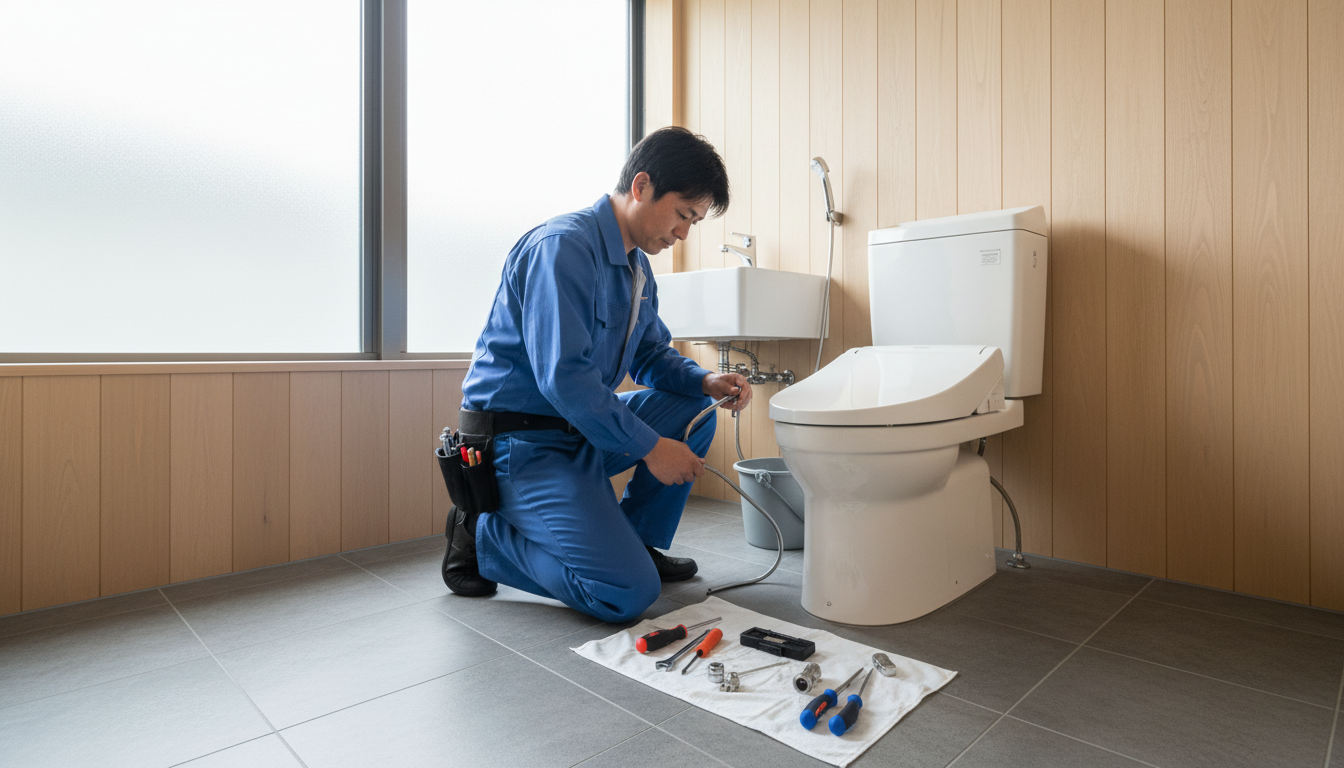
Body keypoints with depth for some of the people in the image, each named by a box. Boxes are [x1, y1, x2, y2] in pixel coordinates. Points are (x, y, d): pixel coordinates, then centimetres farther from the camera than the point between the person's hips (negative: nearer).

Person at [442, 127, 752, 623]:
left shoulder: (637, 266, 10)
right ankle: (482, 535, 1)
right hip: (521, 444, -9)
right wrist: (650, 445, -19)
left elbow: (652, 354, 18)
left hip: (581, 429, 9)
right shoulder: (563, 246, -20)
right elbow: (563, 376, -26)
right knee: (630, 592, -17)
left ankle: (636, 540, 12)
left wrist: (704, 381, -3)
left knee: (694, 413, 4)